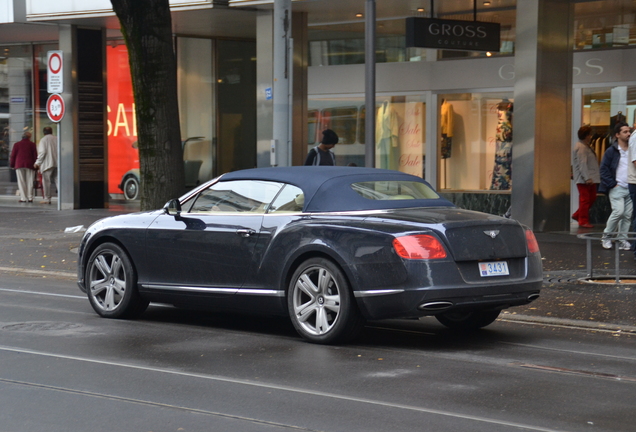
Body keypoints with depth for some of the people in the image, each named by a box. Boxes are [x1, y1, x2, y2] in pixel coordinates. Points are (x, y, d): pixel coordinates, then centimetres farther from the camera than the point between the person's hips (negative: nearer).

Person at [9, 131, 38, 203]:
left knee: (21, 182, 1)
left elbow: (13, 155, 5)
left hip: (19, 165, 0)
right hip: (30, 165, 0)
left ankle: (23, 198, -4)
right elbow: (35, 155, 1)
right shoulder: (32, 144, 3)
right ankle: (30, 198, 1)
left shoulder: (17, 144, 5)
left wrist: (12, 165, 13)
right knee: (29, 182, 4)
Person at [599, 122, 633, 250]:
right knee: (619, 211, -16)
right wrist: (612, 184, -10)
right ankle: (606, 236, 1)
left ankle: (622, 239, 10)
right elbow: (603, 169, -3)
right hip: (617, 188, -5)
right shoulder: (611, 151, -1)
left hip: (630, 188, 5)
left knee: (628, 215, 2)